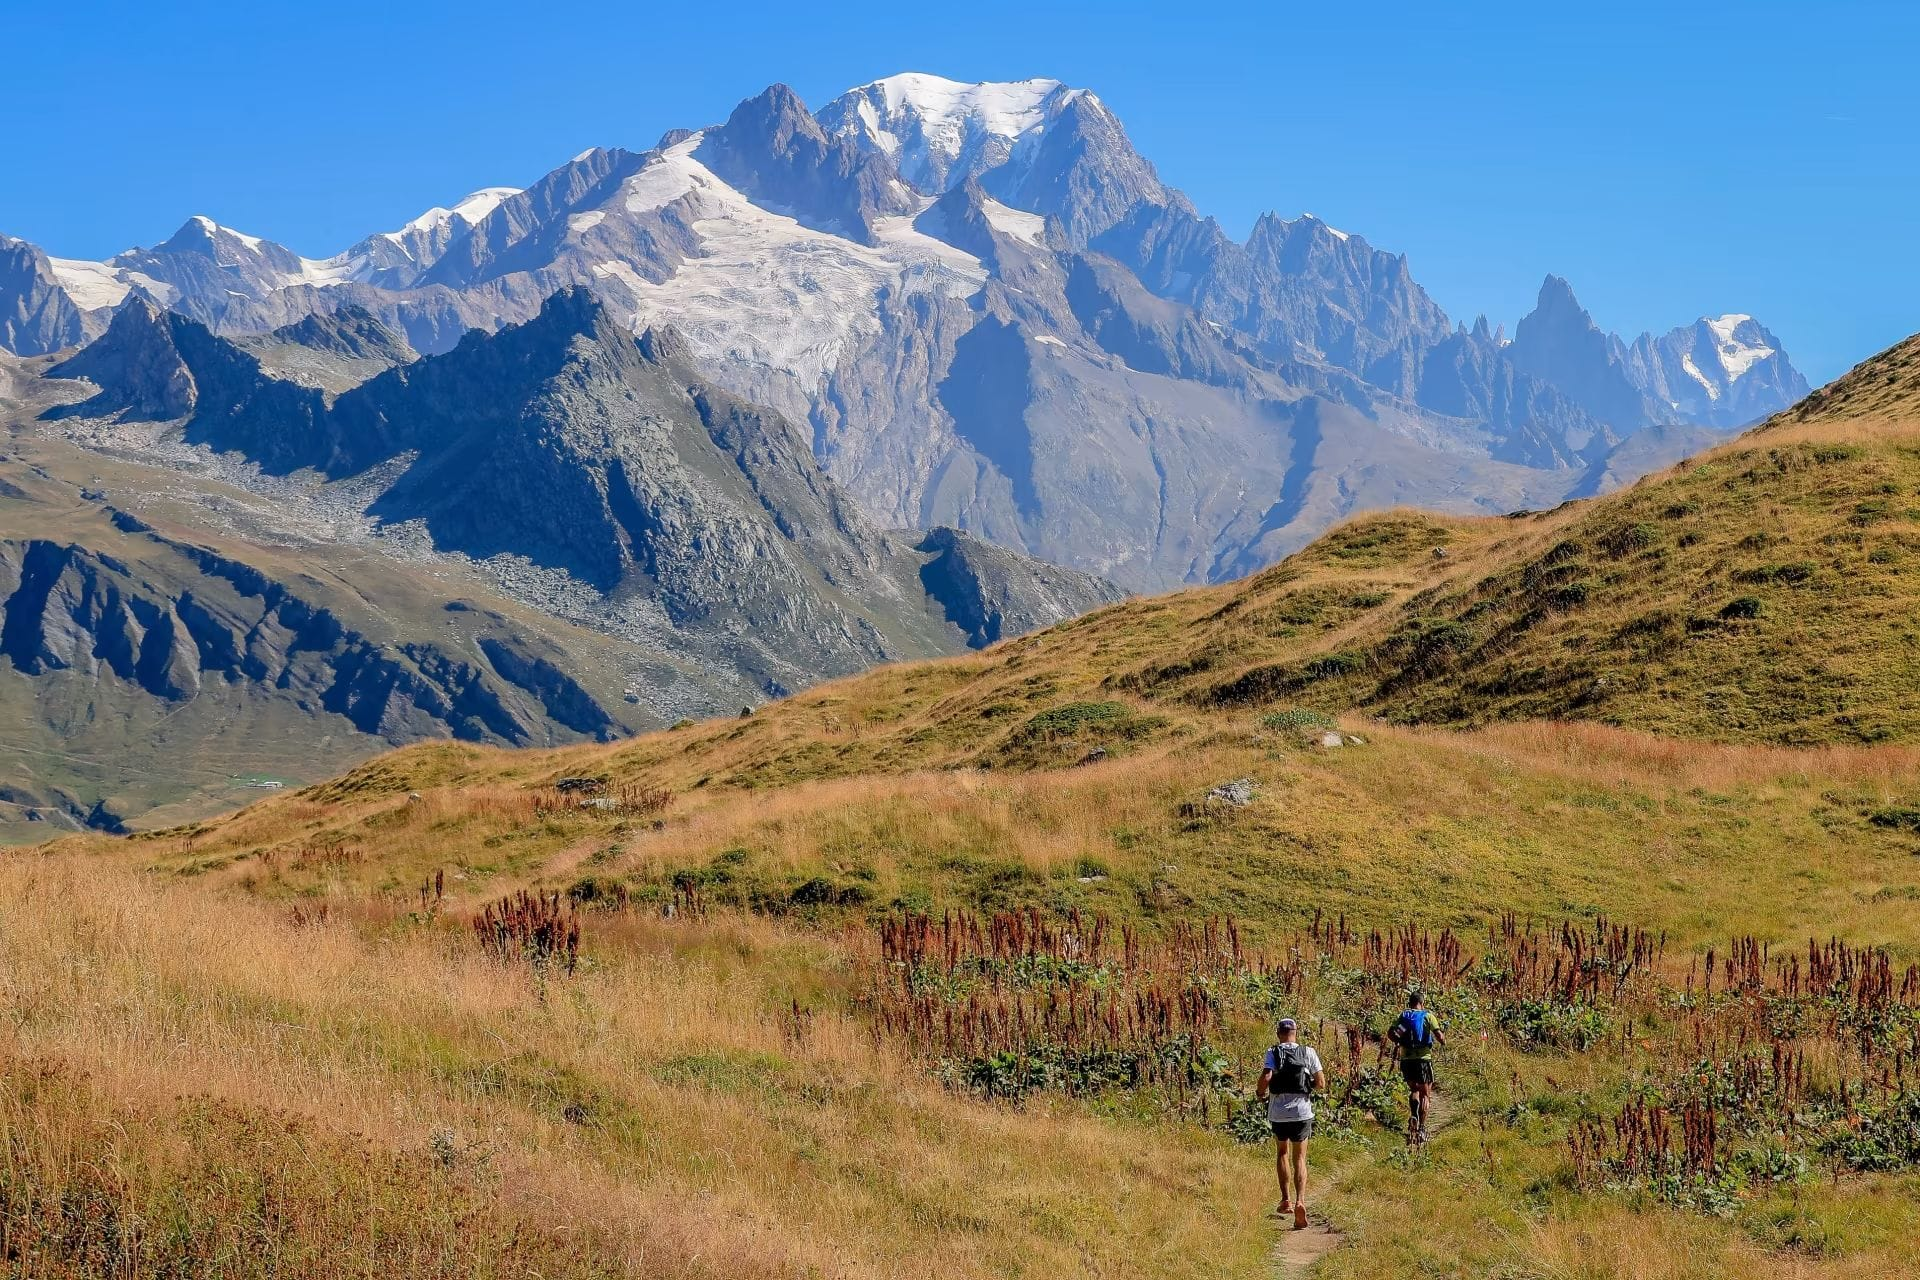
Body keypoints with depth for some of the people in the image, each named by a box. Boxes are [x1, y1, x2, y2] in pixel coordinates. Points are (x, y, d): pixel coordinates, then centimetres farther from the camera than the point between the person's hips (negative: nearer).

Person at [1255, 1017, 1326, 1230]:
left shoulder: (1273, 1053, -4)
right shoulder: (1308, 1053, 0)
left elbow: (1266, 1077, -19)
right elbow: (1321, 1084, -2)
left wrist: (1260, 1092, 1)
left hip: (1278, 1113, 0)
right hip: (1302, 1112, 0)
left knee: (1282, 1153, 23)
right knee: (1299, 1159, 8)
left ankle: (1286, 1199, 14)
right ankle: (1300, 1201, -13)